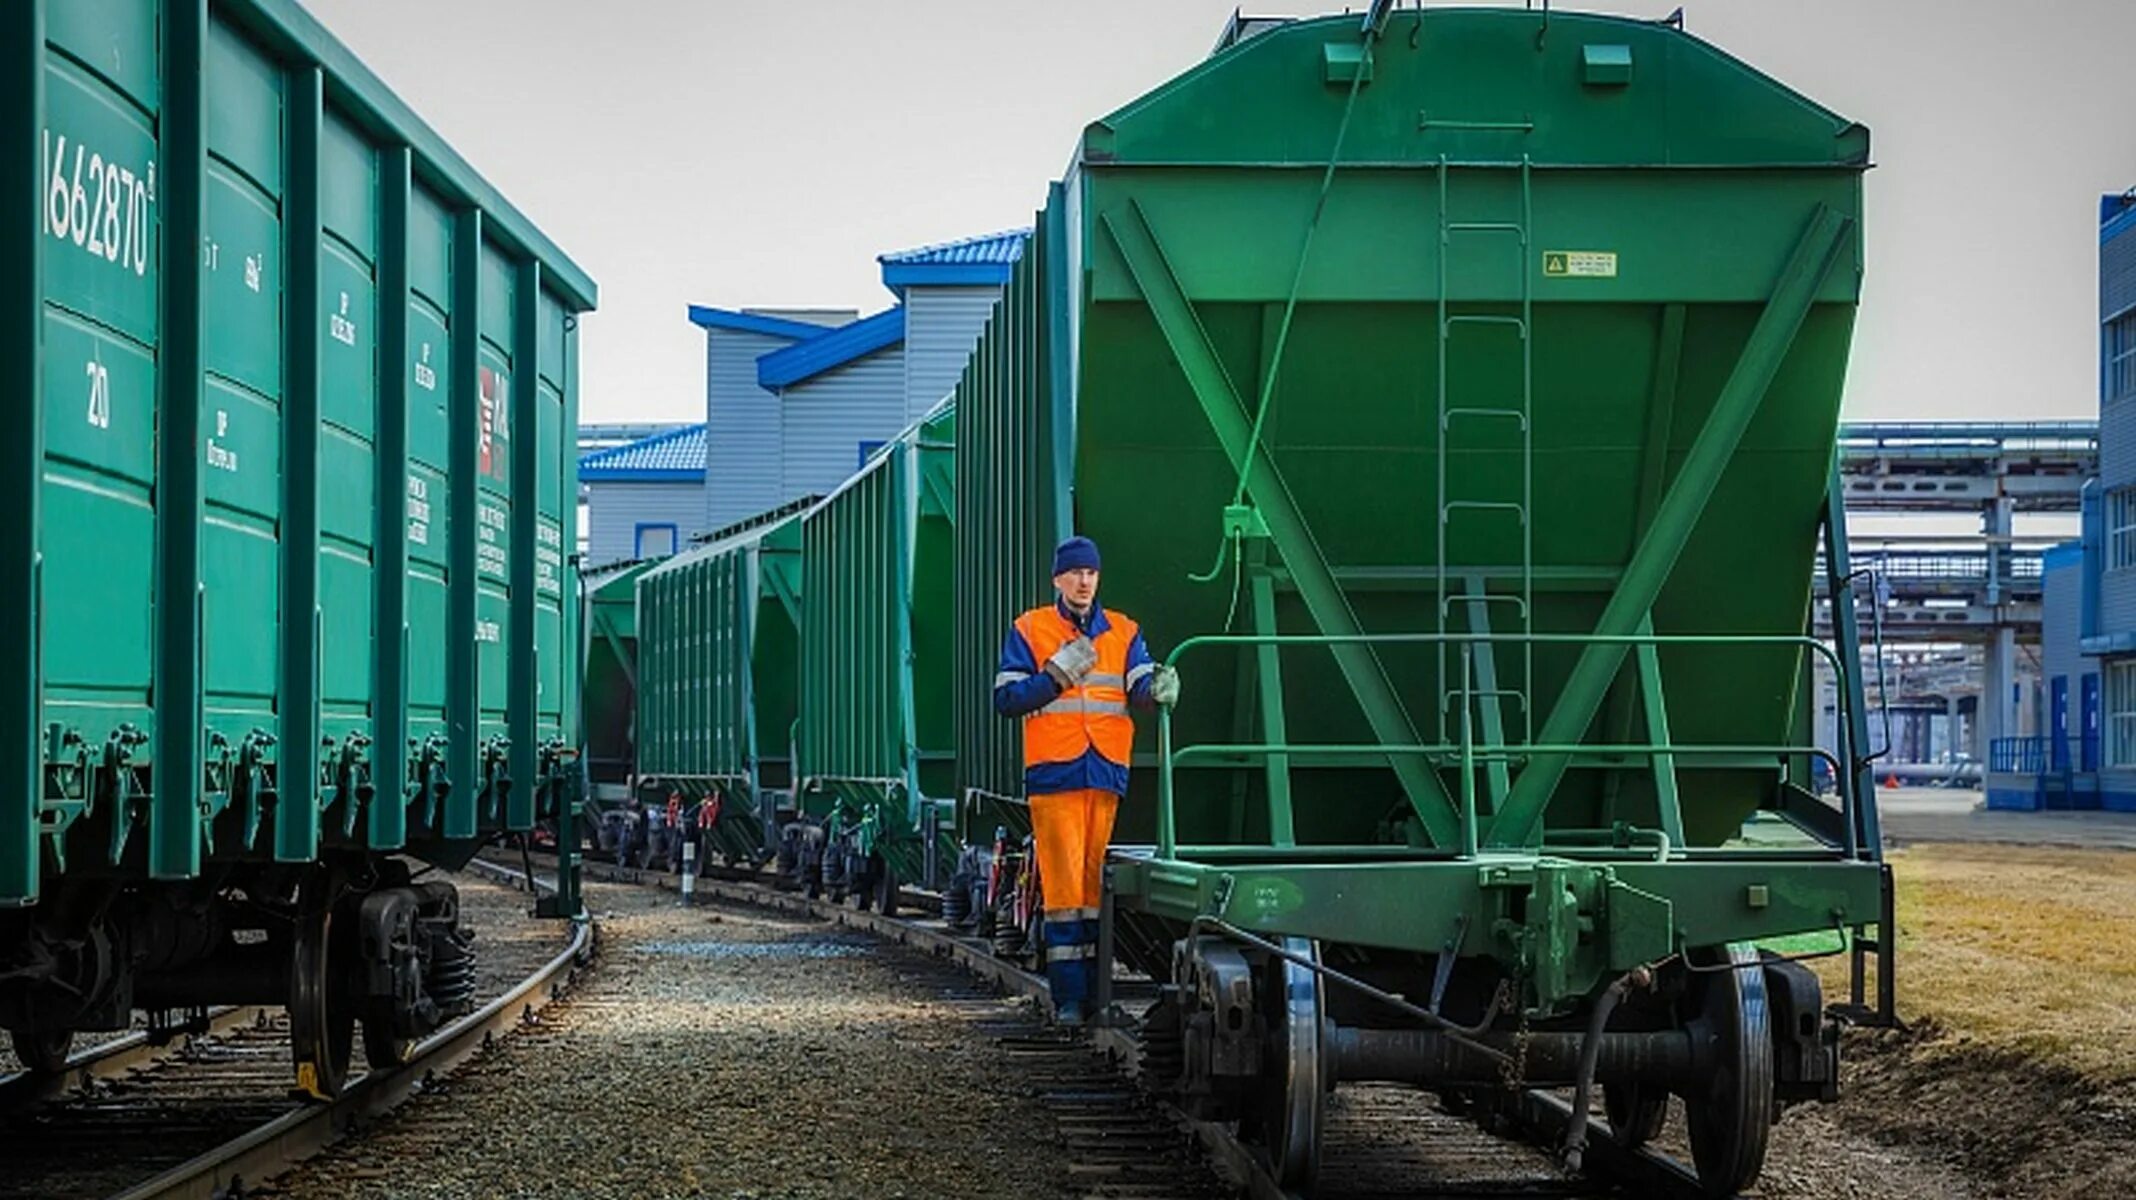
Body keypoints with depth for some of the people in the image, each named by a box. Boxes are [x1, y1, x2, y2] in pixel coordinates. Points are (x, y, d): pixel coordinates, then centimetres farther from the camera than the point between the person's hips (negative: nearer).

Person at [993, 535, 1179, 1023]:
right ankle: (1068, 998, -7)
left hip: (1106, 776, 3)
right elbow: (1006, 699, 2)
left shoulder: (1123, 632, 15)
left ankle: (1097, 990, 8)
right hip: (1054, 776, -3)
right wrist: (1059, 674, -10)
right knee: (1065, 888, -8)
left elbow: (1141, 688, 0)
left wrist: (1159, 689, -23)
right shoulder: (1029, 631, 8)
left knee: (1097, 884, 4)